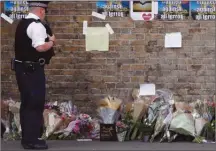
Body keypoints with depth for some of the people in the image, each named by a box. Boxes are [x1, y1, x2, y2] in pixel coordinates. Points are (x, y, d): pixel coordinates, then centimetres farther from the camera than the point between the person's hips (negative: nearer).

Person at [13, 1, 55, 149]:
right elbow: (40, 47, -27)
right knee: (35, 104, -2)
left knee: (27, 103, 15)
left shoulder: (23, 23, 14)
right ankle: (32, 140, 2)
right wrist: (51, 42, -9)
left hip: (22, 67, 10)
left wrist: (47, 39, 16)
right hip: (32, 69, -10)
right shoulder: (37, 25, -16)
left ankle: (27, 137, 22)